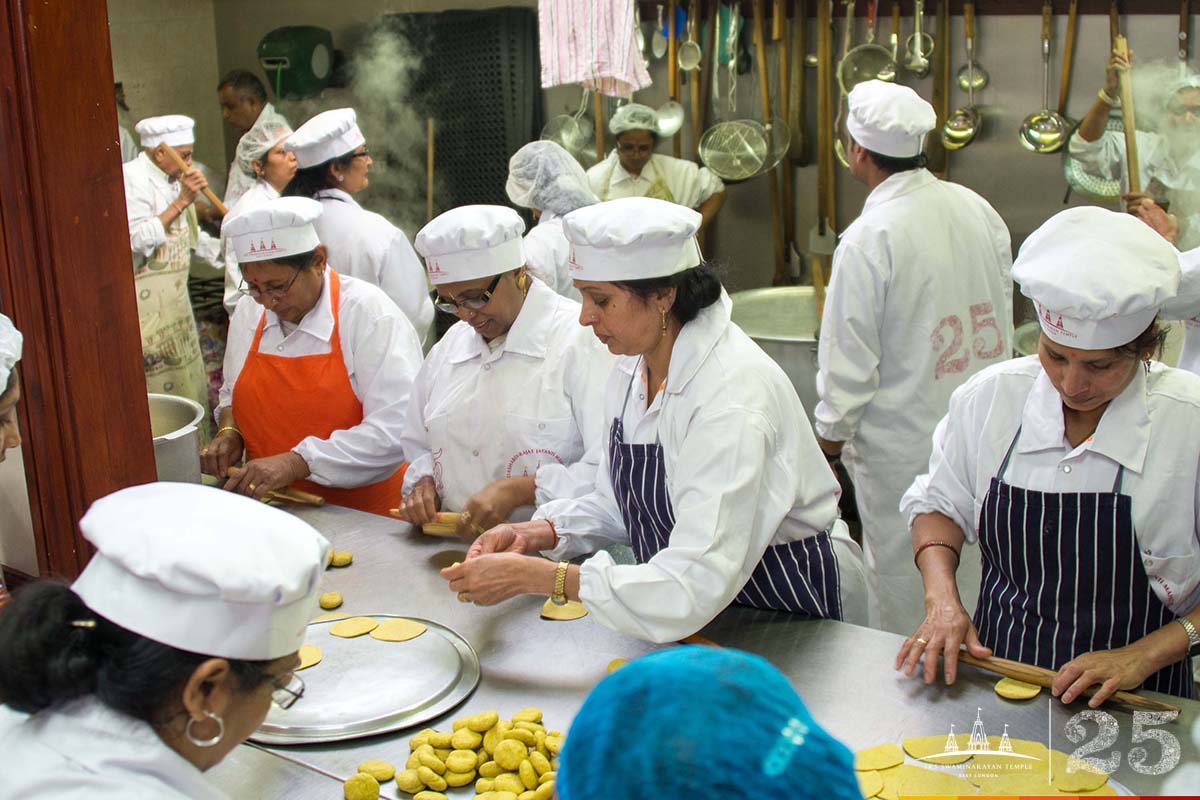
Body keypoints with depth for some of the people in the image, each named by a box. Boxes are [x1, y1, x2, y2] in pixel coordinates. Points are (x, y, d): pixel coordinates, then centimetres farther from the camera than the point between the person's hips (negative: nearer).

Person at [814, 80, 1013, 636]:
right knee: (976, 574, 21)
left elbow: (850, 360, -15)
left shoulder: (867, 240, -20)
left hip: (904, 448, -6)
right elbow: (1003, 315, 10)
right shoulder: (979, 210, 0)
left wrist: (830, 437, -2)